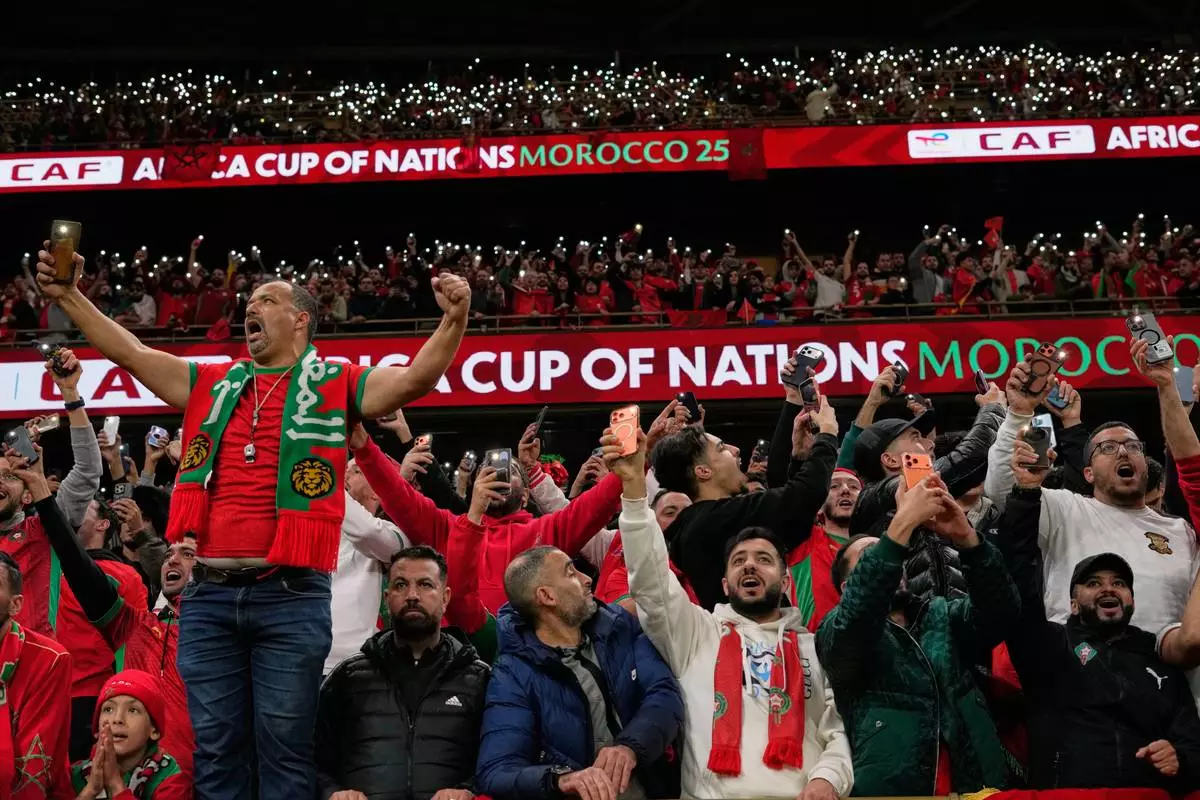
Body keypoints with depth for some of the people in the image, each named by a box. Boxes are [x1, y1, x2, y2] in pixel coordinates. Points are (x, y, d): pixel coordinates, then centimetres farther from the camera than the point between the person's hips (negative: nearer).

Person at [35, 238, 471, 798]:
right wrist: (67, 296, 10)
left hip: (291, 596, -4)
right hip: (209, 594, 4)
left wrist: (454, 319, -24)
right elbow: (130, 352, 17)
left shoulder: (336, 384, 5)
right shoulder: (212, 384, 17)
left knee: (284, 749, 3)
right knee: (215, 750, 10)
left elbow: (415, 378, -8)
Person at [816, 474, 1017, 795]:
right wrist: (902, 524, -20)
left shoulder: (941, 615, 17)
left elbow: (1001, 610, 1)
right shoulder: (837, 633, 6)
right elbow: (858, 613, -15)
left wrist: (965, 537, -14)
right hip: (889, 789, -2)